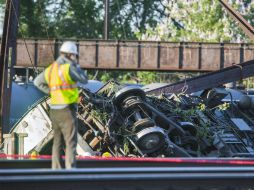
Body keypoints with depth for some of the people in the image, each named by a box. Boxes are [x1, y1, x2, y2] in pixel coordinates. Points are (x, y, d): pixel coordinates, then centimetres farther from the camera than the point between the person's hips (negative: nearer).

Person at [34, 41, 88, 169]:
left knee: (58, 141, 14)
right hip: (67, 110, -8)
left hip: (54, 109, 8)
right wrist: (76, 65, 4)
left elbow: (37, 82, 20)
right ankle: (70, 169, -15)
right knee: (71, 142, -8)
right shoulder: (68, 68, -14)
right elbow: (84, 80, -6)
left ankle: (56, 169, 15)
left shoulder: (51, 68, 10)